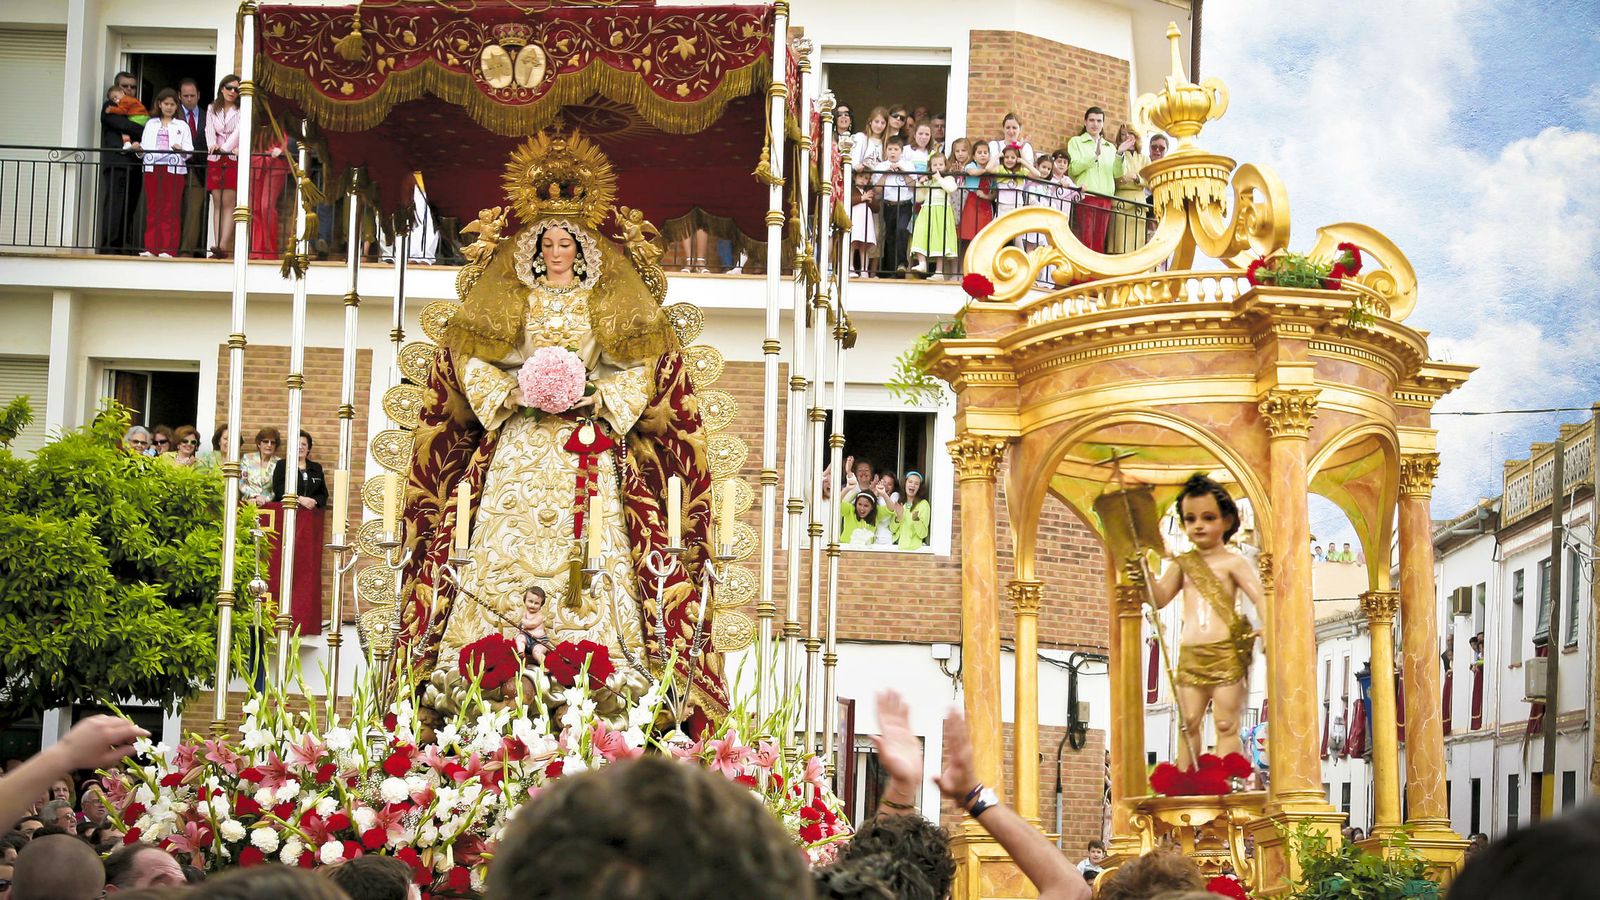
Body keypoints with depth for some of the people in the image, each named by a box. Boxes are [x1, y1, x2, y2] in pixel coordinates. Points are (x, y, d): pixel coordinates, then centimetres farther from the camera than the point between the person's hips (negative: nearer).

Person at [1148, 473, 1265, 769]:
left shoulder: (1233, 563, 1)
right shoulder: (1183, 564, 14)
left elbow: (1259, 597, -7)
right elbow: (1159, 598, 9)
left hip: (1226, 655, -4)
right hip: (1190, 656, 4)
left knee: (1226, 725, -2)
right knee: (1189, 724, 6)